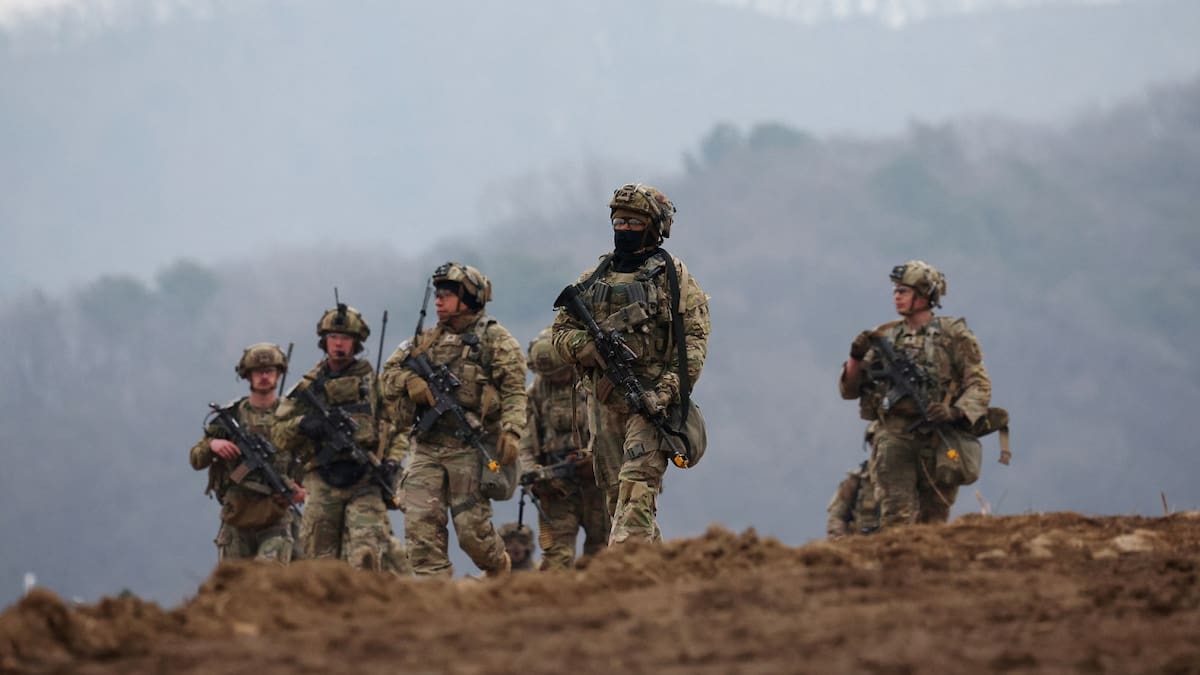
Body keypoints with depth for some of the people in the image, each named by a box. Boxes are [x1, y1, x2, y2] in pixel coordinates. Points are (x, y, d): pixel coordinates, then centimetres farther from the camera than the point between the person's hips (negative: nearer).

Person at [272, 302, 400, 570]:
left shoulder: (372, 380, 9)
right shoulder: (308, 386, 14)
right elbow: (280, 435, 13)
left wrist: (392, 457, -9)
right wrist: (302, 425, -7)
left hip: (364, 482, -2)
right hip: (322, 483, 2)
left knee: (366, 556, -18)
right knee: (320, 559, 2)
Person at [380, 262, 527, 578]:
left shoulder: (495, 339, 1)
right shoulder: (427, 340, 17)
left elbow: (514, 392, -8)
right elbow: (389, 374, 18)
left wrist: (511, 431, -23)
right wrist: (409, 381, -5)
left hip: (470, 447, -5)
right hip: (426, 447, 5)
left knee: (471, 526, -4)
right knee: (421, 525, -6)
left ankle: (498, 568, 25)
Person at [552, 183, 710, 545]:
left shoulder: (673, 277, 1)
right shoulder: (593, 279, 16)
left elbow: (694, 339, -5)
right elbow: (561, 332, 14)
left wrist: (667, 392, -18)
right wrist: (592, 347, -9)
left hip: (651, 399, -6)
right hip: (604, 400, 6)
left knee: (637, 488, -18)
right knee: (615, 492, 7)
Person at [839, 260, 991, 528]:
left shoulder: (953, 335, 4)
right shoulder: (885, 338, 14)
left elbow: (979, 384, -1)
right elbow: (849, 390, 15)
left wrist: (956, 411, -19)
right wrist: (856, 357, -3)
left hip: (937, 438, -2)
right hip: (894, 437, 2)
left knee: (931, 522, 2)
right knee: (897, 517, -13)